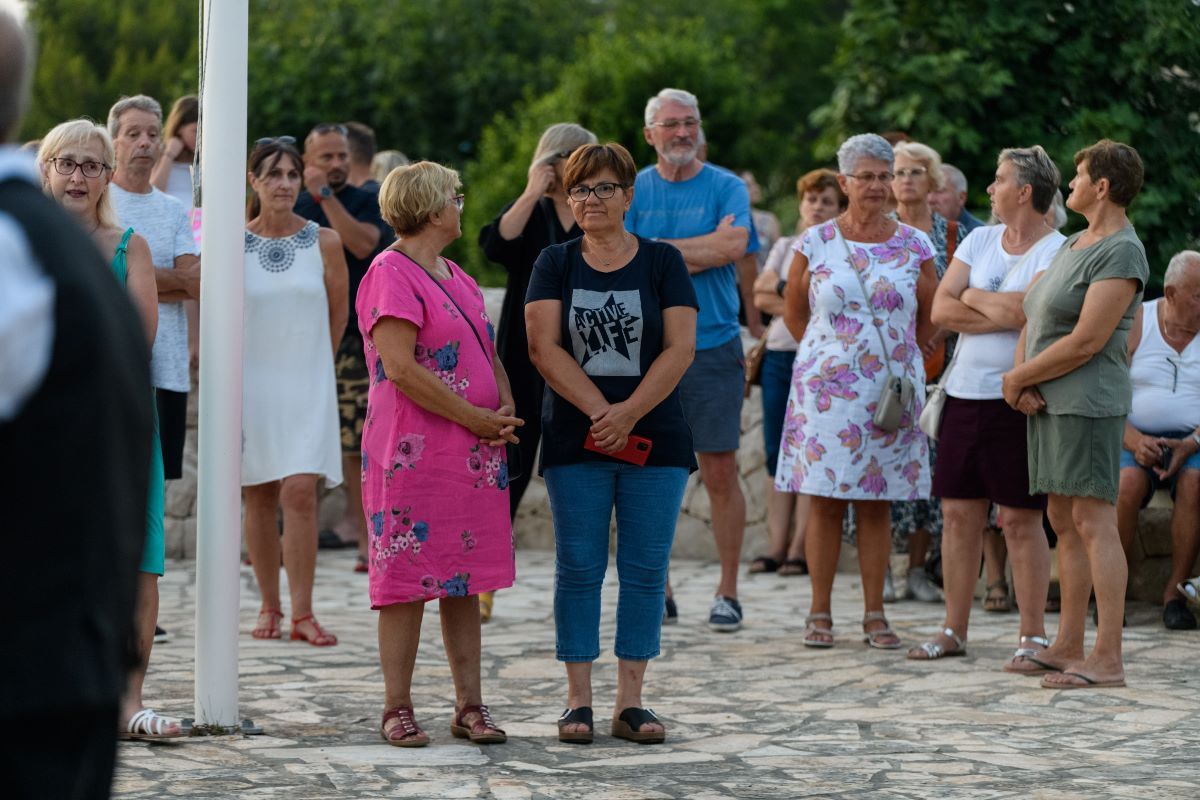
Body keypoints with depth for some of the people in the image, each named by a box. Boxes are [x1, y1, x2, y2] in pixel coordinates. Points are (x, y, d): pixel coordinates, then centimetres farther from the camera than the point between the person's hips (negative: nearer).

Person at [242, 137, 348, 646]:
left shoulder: (323, 242, -1)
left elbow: (338, 314, 10)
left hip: (307, 385, -1)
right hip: (251, 382, 1)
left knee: (300, 493, -11)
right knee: (259, 497, 6)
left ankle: (303, 614, -7)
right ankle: (269, 607, 18)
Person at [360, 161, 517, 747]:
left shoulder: (458, 279, 19)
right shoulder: (391, 275, -9)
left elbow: (487, 353, 22)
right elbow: (401, 368, -18)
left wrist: (506, 408, 2)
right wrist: (475, 417, -15)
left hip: (474, 455, 8)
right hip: (413, 452, -8)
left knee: (463, 579, 9)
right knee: (408, 580, -4)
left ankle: (469, 705, 13)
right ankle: (398, 709, 1)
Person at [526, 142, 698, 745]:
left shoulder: (662, 262, 5)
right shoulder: (555, 264, 7)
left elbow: (680, 348, -3)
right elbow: (544, 347, -3)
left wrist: (628, 413, -15)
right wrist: (599, 411, -15)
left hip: (654, 440, 0)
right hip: (575, 444, 0)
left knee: (645, 569, 0)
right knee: (578, 568, 1)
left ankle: (630, 702, 6)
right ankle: (578, 701, 6)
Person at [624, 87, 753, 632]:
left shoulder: (726, 188, 3)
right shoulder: (633, 190, 7)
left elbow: (733, 245, -15)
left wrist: (659, 247, -8)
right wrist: (701, 250, -10)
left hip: (712, 347, -1)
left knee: (720, 473, -2)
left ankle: (728, 591, 5)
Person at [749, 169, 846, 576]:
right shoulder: (784, 246, 18)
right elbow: (760, 295, 5)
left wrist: (783, 290, -7)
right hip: (779, 355, 5)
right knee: (776, 454, 3)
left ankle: (800, 550, -5)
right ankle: (776, 546, 6)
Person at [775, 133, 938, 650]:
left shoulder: (914, 247, 4)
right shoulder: (816, 244, 2)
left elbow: (929, 322, 13)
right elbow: (793, 312, 12)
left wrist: (895, 356, 11)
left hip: (891, 390, 1)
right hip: (826, 389, -1)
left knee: (876, 504, 4)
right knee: (825, 502, 0)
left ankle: (875, 613, 10)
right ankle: (820, 613, 7)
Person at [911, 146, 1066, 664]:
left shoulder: (1056, 251, -7)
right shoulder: (979, 240, 12)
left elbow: (1025, 309, -23)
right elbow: (940, 310, 2)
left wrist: (973, 297, -5)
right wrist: (1004, 313, -10)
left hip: (1016, 400, -6)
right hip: (964, 390, 6)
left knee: (1020, 520, -3)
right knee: (960, 514, 9)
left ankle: (1033, 636, 5)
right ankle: (953, 631, 17)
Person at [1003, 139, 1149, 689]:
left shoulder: (1121, 253, -12)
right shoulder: (1074, 245, 17)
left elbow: (1086, 342, -19)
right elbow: (1035, 319, 17)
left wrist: (1019, 377, -9)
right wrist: (1020, 382, -1)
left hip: (1087, 402, -10)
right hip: (1048, 402, 10)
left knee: (1094, 522, -11)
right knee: (1064, 521, 11)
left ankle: (1107, 659, -13)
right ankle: (1068, 647, 16)